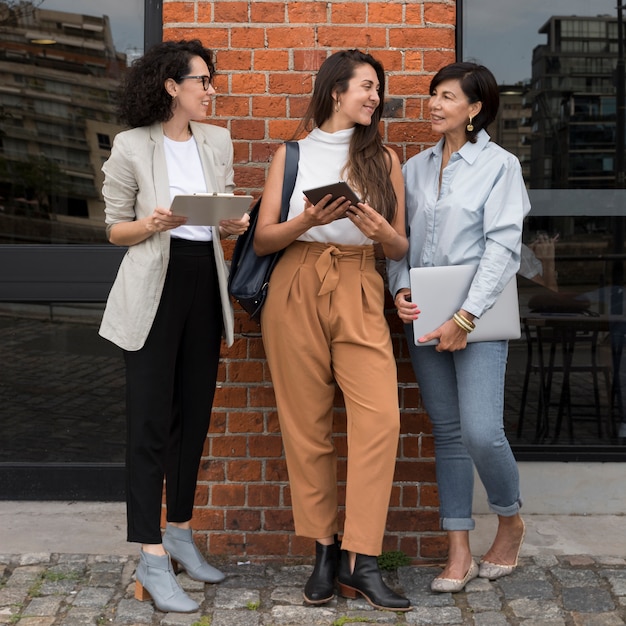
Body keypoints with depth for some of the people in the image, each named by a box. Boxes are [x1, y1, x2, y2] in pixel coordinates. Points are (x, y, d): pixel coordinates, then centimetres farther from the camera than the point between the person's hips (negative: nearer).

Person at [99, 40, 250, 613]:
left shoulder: (217, 142, 9)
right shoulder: (132, 147, -6)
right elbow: (115, 230, -1)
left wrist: (233, 226, -6)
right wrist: (153, 225, -20)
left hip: (205, 285, 5)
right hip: (155, 290, -5)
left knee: (194, 416, 11)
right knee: (150, 422, -5)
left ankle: (180, 532, 26)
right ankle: (152, 559, -1)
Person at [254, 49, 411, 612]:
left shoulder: (383, 158, 15)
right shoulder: (292, 155, 12)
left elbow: (401, 248, 14)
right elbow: (263, 240, 7)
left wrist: (382, 232, -9)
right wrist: (307, 220, -12)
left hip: (359, 295, 0)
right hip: (295, 291, 0)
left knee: (380, 417, -17)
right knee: (306, 425, -1)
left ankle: (359, 560, -12)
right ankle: (324, 551, 10)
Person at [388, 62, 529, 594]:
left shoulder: (500, 165, -2)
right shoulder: (415, 167, 12)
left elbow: (503, 247, -10)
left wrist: (465, 318, -16)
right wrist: (400, 290, -6)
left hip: (477, 315, -5)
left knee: (481, 431, -13)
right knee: (447, 431, 7)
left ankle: (510, 520, 17)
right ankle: (459, 554, 13)